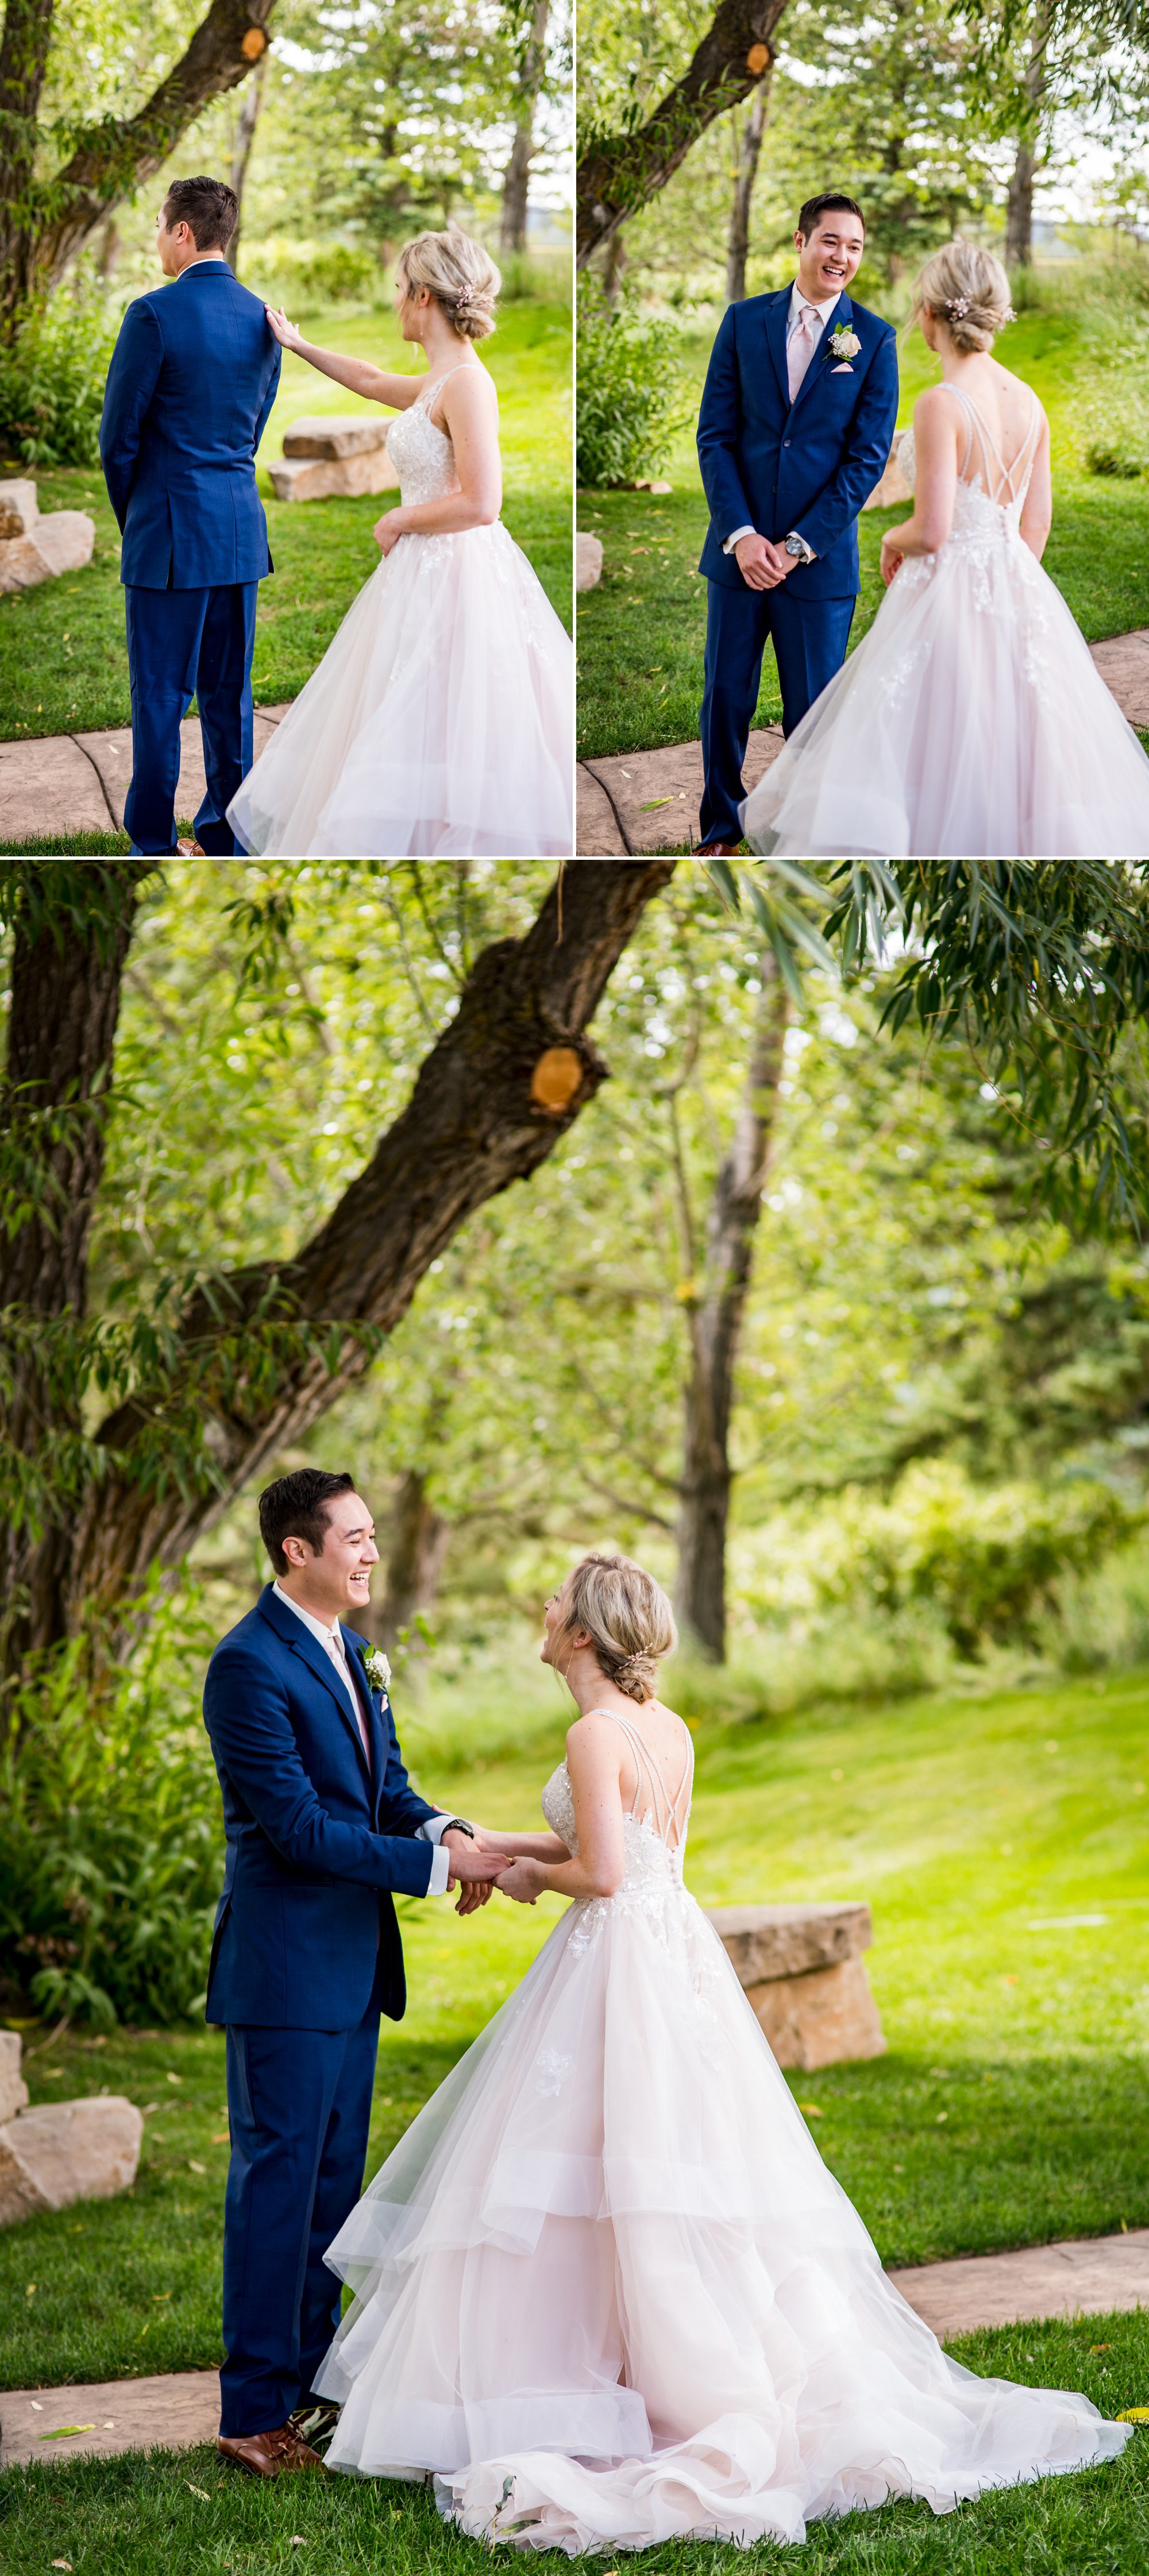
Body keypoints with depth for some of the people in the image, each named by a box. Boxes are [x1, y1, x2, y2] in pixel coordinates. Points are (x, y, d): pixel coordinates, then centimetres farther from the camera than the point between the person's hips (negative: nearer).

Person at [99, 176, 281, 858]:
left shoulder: (155, 314, -13)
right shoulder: (261, 316, 7)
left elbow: (120, 433, -8)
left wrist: (129, 514, 7)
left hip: (171, 532, -6)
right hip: (242, 530, 6)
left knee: (160, 697, 0)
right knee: (229, 693, 11)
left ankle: (154, 845, 4)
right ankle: (227, 838, 17)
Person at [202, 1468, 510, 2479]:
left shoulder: (349, 1648, 11)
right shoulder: (249, 1664, -18)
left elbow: (386, 1779, 15)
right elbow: (298, 1825, -21)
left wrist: (444, 1828, -7)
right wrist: (435, 1864, -19)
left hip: (353, 1960, 9)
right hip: (285, 1964, -9)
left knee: (333, 2179, 14)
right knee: (276, 2179, -3)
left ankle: (309, 2383, 24)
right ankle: (257, 2414, 3)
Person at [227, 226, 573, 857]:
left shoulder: (467, 384, -16)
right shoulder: (436, 385, 12)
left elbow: (479, 503, -24)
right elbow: (370, 381, 35)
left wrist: (400, 520, -10)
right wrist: (296, 344, 41)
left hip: (456, 576, -10)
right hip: (424, 574, 10)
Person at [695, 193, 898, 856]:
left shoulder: (875, 341, -1)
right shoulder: (744, 321, 5)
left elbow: (869, 457, -4)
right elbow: (716, 434, 2)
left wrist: (798, 547, -10)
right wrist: (742, 535, -10)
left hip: (821, 556, -2)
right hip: (740, 548, 2)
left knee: (813, 710, 4)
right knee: (725, 700, 7)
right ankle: (722, 831, 23)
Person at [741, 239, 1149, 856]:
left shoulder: (942, 405, -16)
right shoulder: (1029, 404, 4)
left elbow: (932, 530, -20)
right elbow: (1036, 525, 11)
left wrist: (893, 541, 2)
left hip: (947, 593, -7)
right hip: (1018, 594, 7)